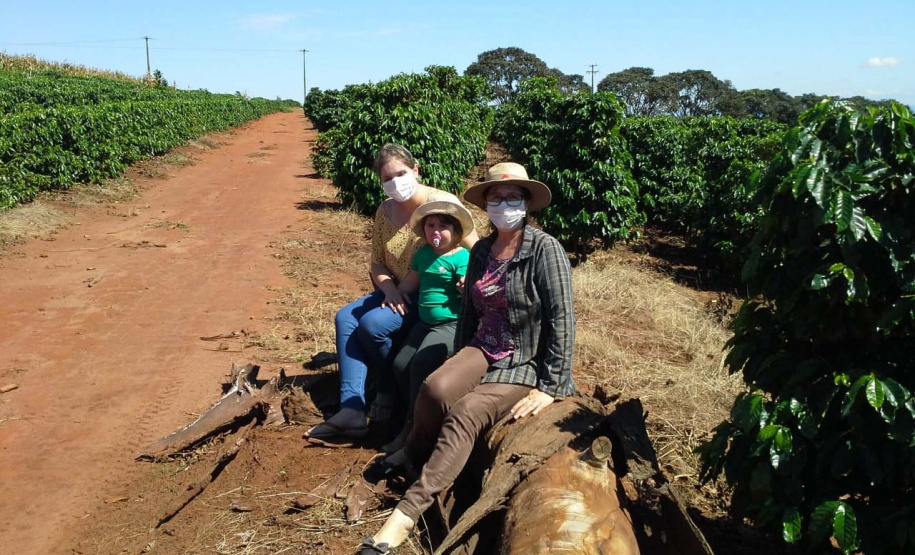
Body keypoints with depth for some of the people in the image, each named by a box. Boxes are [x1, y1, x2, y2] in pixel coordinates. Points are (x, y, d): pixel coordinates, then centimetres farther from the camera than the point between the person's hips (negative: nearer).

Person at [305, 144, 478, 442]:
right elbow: (377, 264, 9)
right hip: (399, 294, 7)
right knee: (346, 317, -10)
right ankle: (351, 410, -15)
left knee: (373, 323, -24)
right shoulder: (385, 211, 3)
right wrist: (389, 289, -11)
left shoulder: (443, 203, -15)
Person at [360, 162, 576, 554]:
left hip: (527, 363, -4)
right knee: (435, 388, -26)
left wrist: (550, 387, -16)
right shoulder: (481, 251, 7)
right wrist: (458, 365, 12)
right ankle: (415, 452, 5)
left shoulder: (545, 249, -12)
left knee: (465, 413, -28)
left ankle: (408, 512, -26)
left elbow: (561, 320, -15)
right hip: (483, 350, 5)